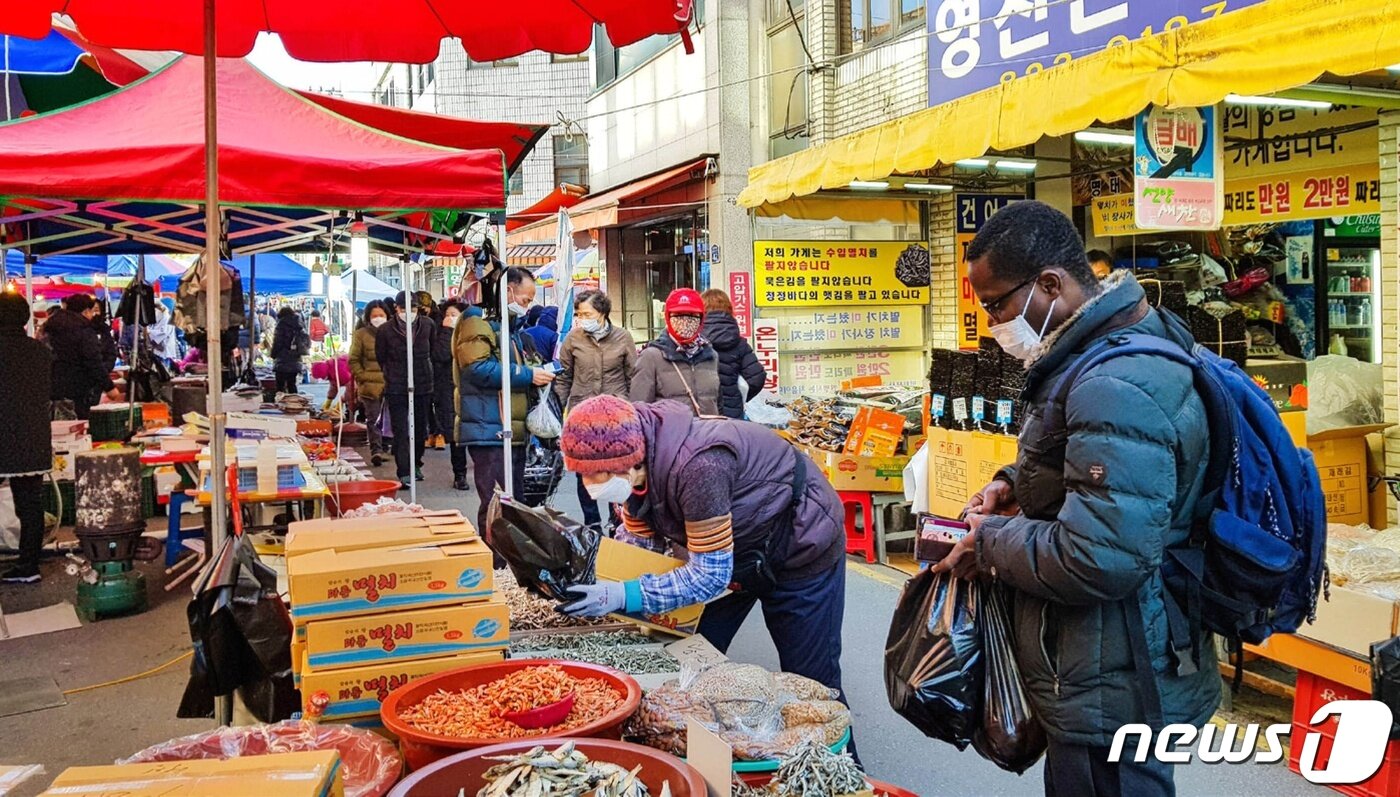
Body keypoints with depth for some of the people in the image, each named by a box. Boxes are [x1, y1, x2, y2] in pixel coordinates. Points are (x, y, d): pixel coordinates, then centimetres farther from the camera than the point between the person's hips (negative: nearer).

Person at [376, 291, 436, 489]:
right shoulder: (385, 331, -8)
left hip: (423, 385, 3)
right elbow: (381, 359, 6)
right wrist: (392, 376, 9)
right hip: (396, 389, -3)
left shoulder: (427, 325, -1)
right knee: (400, 431, -7)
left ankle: (416, 465, 31)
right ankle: (404, 474, -6)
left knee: (421, 428, 13)